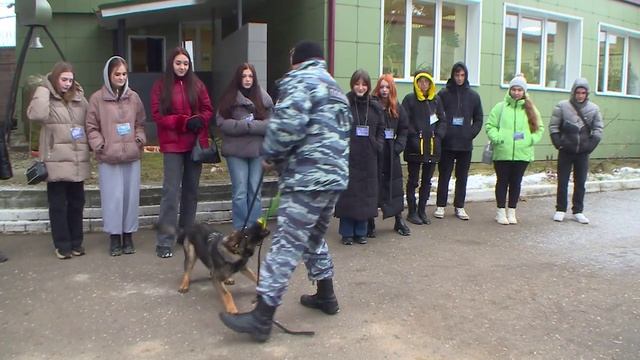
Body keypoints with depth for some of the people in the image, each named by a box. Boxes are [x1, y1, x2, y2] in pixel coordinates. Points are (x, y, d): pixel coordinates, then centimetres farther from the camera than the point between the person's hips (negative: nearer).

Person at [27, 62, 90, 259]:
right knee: (58, 204, 3)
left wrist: (89, 144, 6)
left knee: (76, 202, 11)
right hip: (56, 160, -4)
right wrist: (44, 89, -13)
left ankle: (76, 242, 23)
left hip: (77, 160, 4)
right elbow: (35, 114, -20)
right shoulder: (46, 98, 0)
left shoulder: (79, 98, 13)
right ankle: (62, 245, 12)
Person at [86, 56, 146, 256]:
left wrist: (140, 139, -1)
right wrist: (99, 145, -9)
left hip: (132, 155, 3)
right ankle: (114, 237, 13)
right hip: (108, 157, -3)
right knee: (112, 197, 0)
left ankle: (128, 235, 20)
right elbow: (91, 127, 3)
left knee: (131, 196, 7)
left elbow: (140, 123, 15)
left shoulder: (133, 97, 8)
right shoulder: (97, 98, 0)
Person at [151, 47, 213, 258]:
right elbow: (157, 115, -5)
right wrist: (184, 122, -16)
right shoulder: (161, 86, 0)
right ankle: (164, 242, -3)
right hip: (173, 145, -4)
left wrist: (199, 120, -13)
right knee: (171, 191, -8)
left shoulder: (197, 85, 8)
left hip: (196, 143, 4)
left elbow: (208, 110, 9)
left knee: (191, 189, 11)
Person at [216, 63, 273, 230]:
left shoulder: (263, 98, 4)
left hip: (258, 150, 2)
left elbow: (271, 123, -2)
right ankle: (240, 231, 11)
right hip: (236, 151, -2)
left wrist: (248, 125, -13)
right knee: (240, 193, 0)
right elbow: (222, 122, -8)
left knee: (255, 192, 8)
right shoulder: (229, 98, 1)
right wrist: (249, 125, -15)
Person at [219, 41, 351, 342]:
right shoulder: (334, 86, 24)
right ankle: (326, 296, 34)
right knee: (314, 238, 23)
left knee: (286, 244, -10)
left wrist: (270, 154, -2)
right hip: (335, 175, 10)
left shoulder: (300, 79, -4)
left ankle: (262, 318, -7)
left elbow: (287, 124, -19)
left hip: (308, 177, -9)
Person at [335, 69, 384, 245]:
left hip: (368, 158, 4)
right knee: (348, 193, 1)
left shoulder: (375, 106, 9)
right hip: (347, 156, -4)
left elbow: (381, 129, 16)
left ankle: (361, 231, 21)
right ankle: (347, 232, 13)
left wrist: (378, 145, 3)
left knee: (366, 193, 8)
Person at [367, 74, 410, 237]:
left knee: (396, 187, 10)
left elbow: (404, 130, 11)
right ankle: (370, 224, 13)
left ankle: (399, 221, 25)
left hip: (392, 155, 4)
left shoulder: (398, 108, 7)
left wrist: (397, 147, -1)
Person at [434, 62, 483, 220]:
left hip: (465, 144, 2)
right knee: (444, 176, 5)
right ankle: (440, 206, 14)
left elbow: (478, 119, 11)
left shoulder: (473, 96, 7)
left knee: (462, 177, 9)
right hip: (447, 144, -2)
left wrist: (471, 134, -2)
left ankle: (459, 207, 19)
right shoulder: (443, 94, 0)